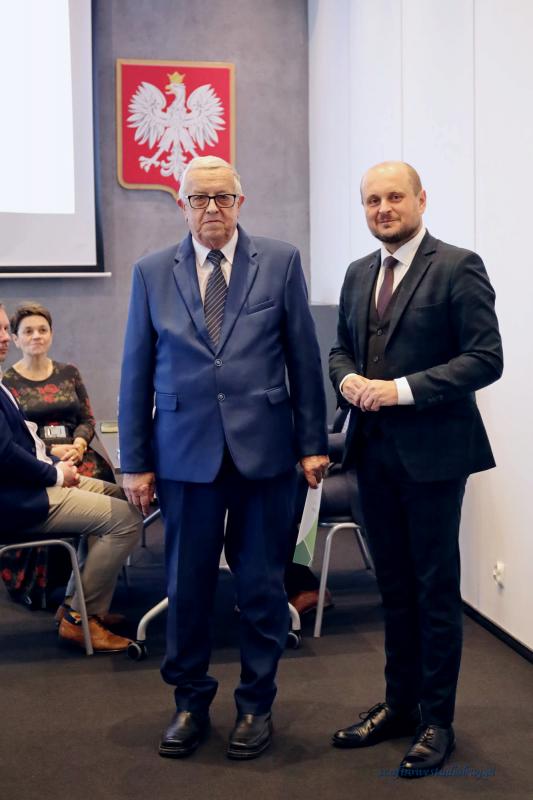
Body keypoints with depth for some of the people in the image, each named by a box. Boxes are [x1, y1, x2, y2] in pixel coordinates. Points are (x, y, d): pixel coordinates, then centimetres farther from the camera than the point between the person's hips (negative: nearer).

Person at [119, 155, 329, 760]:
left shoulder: (281, 263, 3)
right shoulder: (152, 273, 6)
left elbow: (304, 358, 4)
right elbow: (136, 373, 6)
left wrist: (312, 442, 1)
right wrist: (135, 460, 3)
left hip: (264, 450, 0)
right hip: (185, 453, 1)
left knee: (262, 585, 8)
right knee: (186, 585, 9)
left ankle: (256, 704, 27)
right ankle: (190, 702, 29)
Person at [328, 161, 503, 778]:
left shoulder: (458, 267, -9)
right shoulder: (359, 274, 12)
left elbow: (485, 358, -15)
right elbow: (341, 348, 19)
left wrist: (401, 390, -20)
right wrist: (348, 378, -4)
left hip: (432, 450, -6)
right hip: (373, 450, 6)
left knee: (435, 589, 5)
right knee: (394, 585, 16)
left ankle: (436, 721, 19)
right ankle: (400, 704, 31)